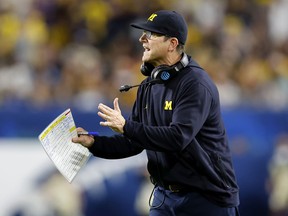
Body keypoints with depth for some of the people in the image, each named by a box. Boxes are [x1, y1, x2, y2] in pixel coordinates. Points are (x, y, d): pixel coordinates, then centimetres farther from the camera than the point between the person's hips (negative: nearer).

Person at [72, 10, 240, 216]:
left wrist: (126, 126, -26)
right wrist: (94, 143, -3)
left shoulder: (196, 84, -17)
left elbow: (178, 137, -28)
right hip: (165, 196, 7)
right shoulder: (148, 86, 9)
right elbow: (134, 142, 12)